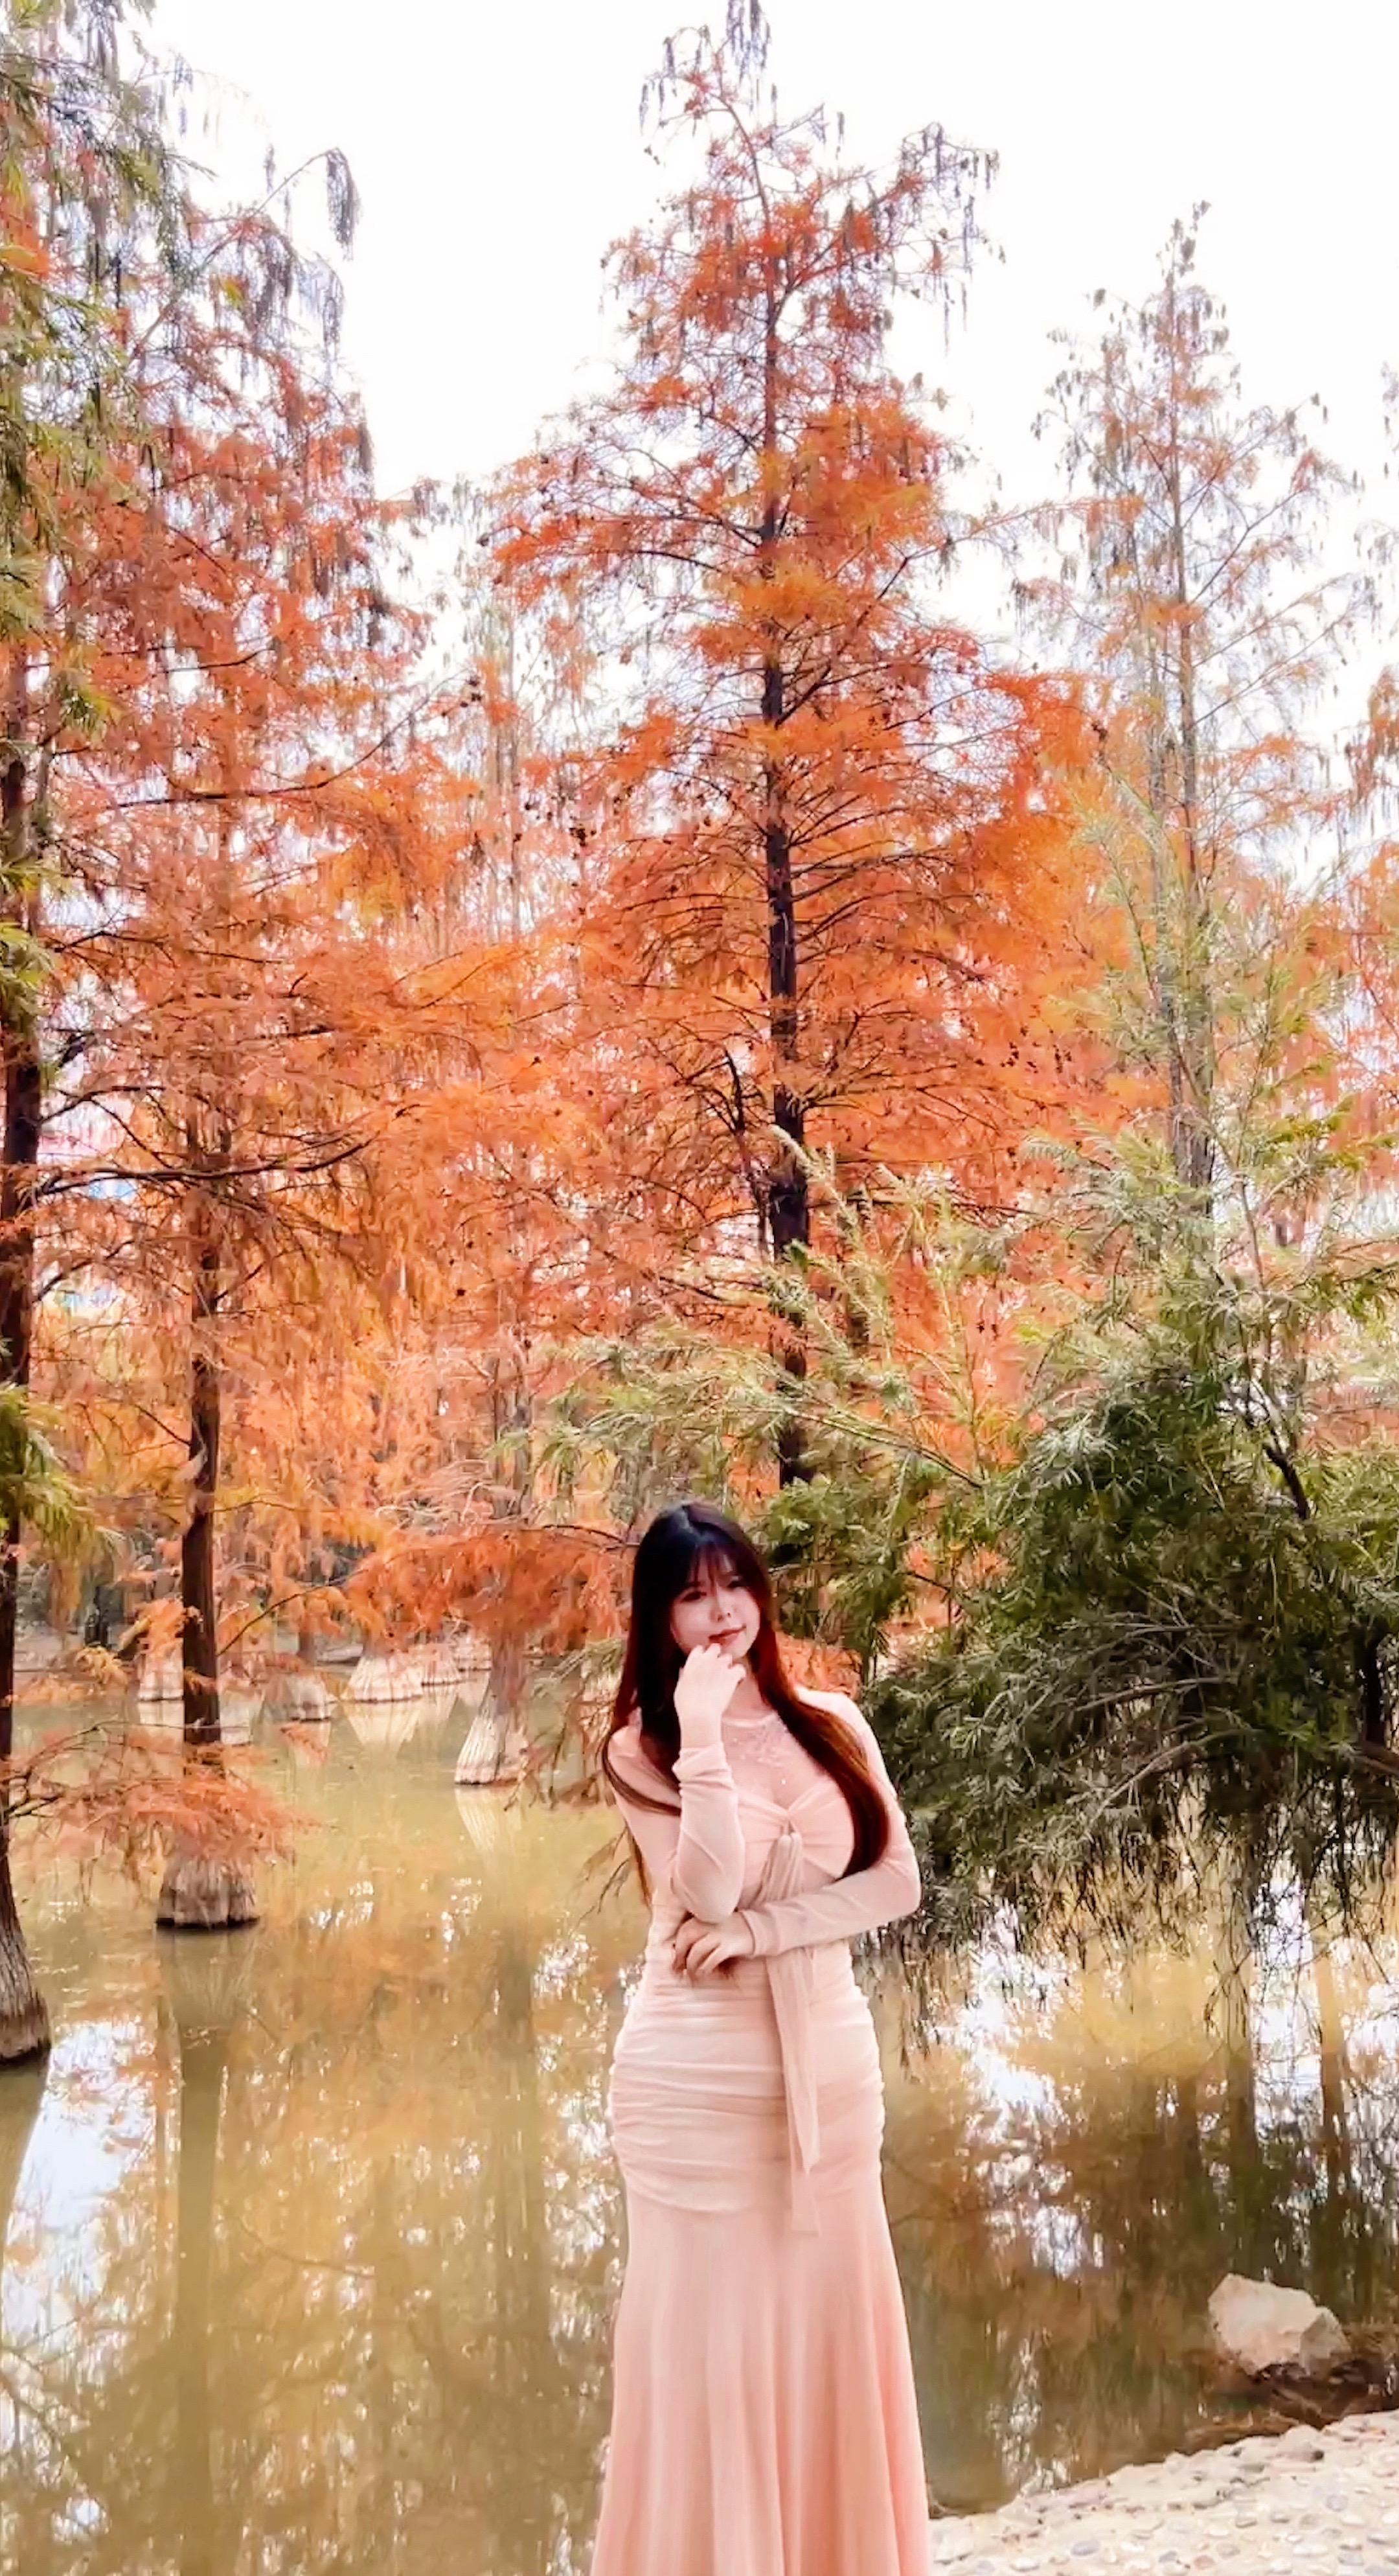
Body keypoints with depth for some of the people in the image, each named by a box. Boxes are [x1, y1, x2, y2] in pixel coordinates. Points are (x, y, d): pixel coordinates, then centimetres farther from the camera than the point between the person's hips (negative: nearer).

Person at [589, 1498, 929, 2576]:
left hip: (830, 2067, 4)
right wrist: (704, 1734, -21)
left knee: (832, 2328, 12)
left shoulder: (831, 1723, 5)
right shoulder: (641, 1748, -5)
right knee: (707, 2332, 4)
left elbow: (896, 1879, -3)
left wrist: (757, 1933, -13)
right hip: (696, 2078, -3)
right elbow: (709, 1889, -18)